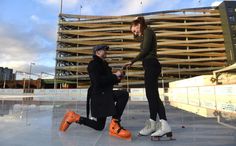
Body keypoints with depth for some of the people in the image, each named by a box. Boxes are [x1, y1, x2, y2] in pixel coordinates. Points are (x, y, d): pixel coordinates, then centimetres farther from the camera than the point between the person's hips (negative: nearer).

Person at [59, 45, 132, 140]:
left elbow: (109, 81, 19)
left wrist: (117, 77, -1)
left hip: (106, 94, 9)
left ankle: (74, 117, 8)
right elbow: (98, 81, -22)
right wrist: (115, 75, -15)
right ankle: (114, 125, -19)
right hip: (99, 95, -9)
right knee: (124, 94, -25)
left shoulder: (103, 64, 20)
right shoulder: (93, 64, -7)